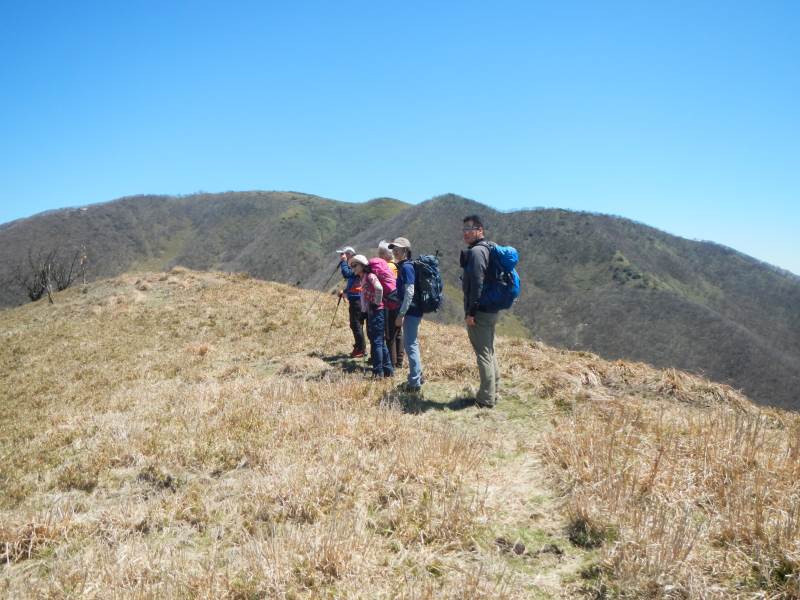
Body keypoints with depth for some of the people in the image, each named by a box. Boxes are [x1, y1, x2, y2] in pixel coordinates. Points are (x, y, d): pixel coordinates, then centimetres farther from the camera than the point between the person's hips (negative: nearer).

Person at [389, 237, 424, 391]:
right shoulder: (403, 266, 14)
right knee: (411, 343, 18)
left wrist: (401, 314, -20)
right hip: (412, 311, 10)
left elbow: (409, 293, -21)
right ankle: (417, 376, 29)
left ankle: (415, 382, 0)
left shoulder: (406, 267, -15)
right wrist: (402, 312, 21)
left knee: (410, 345, -5)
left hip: (411, 311, -10)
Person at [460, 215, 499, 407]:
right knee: (489, 352, 16)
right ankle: (493, 393, 26)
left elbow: (477, 284, -22)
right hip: (491, 310, 10)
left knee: (483, 354, -5)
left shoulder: (475, 252, -15)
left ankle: (486, 399, 1)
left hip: (479, 312, -10)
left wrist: (470, 312, -20)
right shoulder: (488, 249, 16)